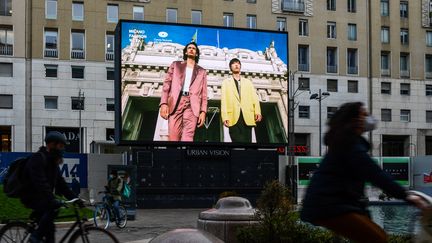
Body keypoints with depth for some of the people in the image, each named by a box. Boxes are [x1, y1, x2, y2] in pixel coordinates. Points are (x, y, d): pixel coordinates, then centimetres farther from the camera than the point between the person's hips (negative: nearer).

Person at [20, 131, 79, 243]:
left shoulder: (53, 162, 11)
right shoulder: (38, 158, -19)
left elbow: (61, 184, 9)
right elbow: (40, 183, -32)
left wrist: (75, 198, -2)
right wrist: (52, 200, -42)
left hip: (41, 198, 9)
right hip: (31, 197, -9)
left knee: (49, 228, 1)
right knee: (54, 207, -31)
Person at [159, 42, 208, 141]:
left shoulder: (202, 71, 24)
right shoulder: (176, 65, 23)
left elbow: (204, 93, 16)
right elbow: (167, 84, 12)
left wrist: (203, 111, 1)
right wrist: (163, 103, -4)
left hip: (192, 105, 0)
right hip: (176, 102, 0)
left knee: (187, 137, -18)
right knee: (173, 138, -12)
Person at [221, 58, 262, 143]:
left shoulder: (248, 82, 25)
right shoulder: (226, 82, 19)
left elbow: (254, 98, 11)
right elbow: (224, 100, 7)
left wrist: (257, 112, -7)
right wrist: (225, 117, -8)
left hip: (247, 117, 2)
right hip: (234, 117, -2)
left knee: (247, 141, -6)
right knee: (238, 141, -15)